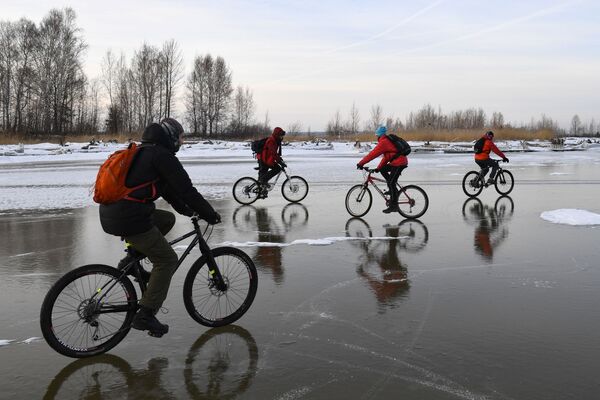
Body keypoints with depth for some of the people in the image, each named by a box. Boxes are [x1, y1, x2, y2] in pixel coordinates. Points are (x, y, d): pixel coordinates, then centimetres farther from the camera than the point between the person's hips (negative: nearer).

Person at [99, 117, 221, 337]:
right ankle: (145, 315, 2)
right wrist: (211, 215, 0)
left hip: (110, 214, 9)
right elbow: (186, 190, -10)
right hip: (129, 220, -9)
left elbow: (165, 186, 29)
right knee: (167, 260, 3)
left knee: (167, 219, 25)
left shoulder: (143, 152, 21)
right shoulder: (162, 156, -8)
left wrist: (185, 210, 32)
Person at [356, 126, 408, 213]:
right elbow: (386, 157, 23)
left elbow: (372, 154, -15)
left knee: (391, 183, -7)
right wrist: (378, 168, 20)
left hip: (399, 163, -10)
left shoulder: (383, 142, -11)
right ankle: (393, 190, 15)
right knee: (383, 170, 17)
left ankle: (393, 206, -5)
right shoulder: (388, 141, 20)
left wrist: (361, 163, -10)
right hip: (401, 161, 10)